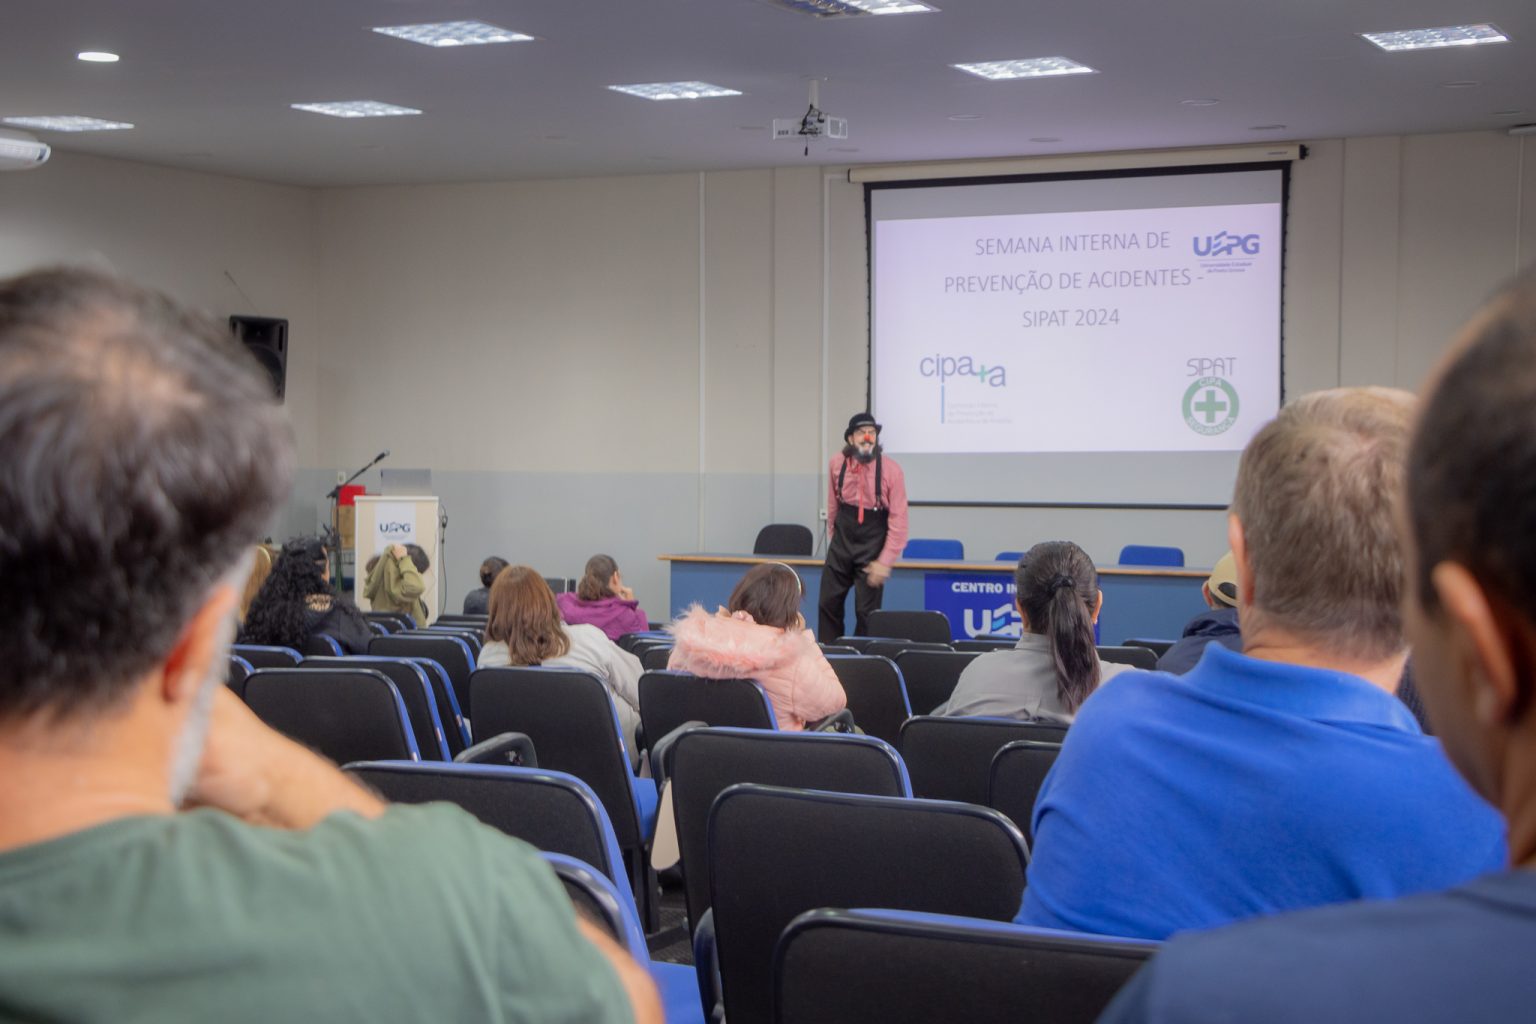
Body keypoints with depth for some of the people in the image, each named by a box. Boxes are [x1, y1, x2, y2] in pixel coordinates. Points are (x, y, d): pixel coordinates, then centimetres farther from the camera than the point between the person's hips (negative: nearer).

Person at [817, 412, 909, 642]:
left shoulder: (891, 470, -15)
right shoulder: (837, 464, -5)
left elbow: (898, 521, -13)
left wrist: (885, 562, -15)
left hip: (872, 545, -4)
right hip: (842, 542, 4)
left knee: (866, 612, -3)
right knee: (828, 603, 7)